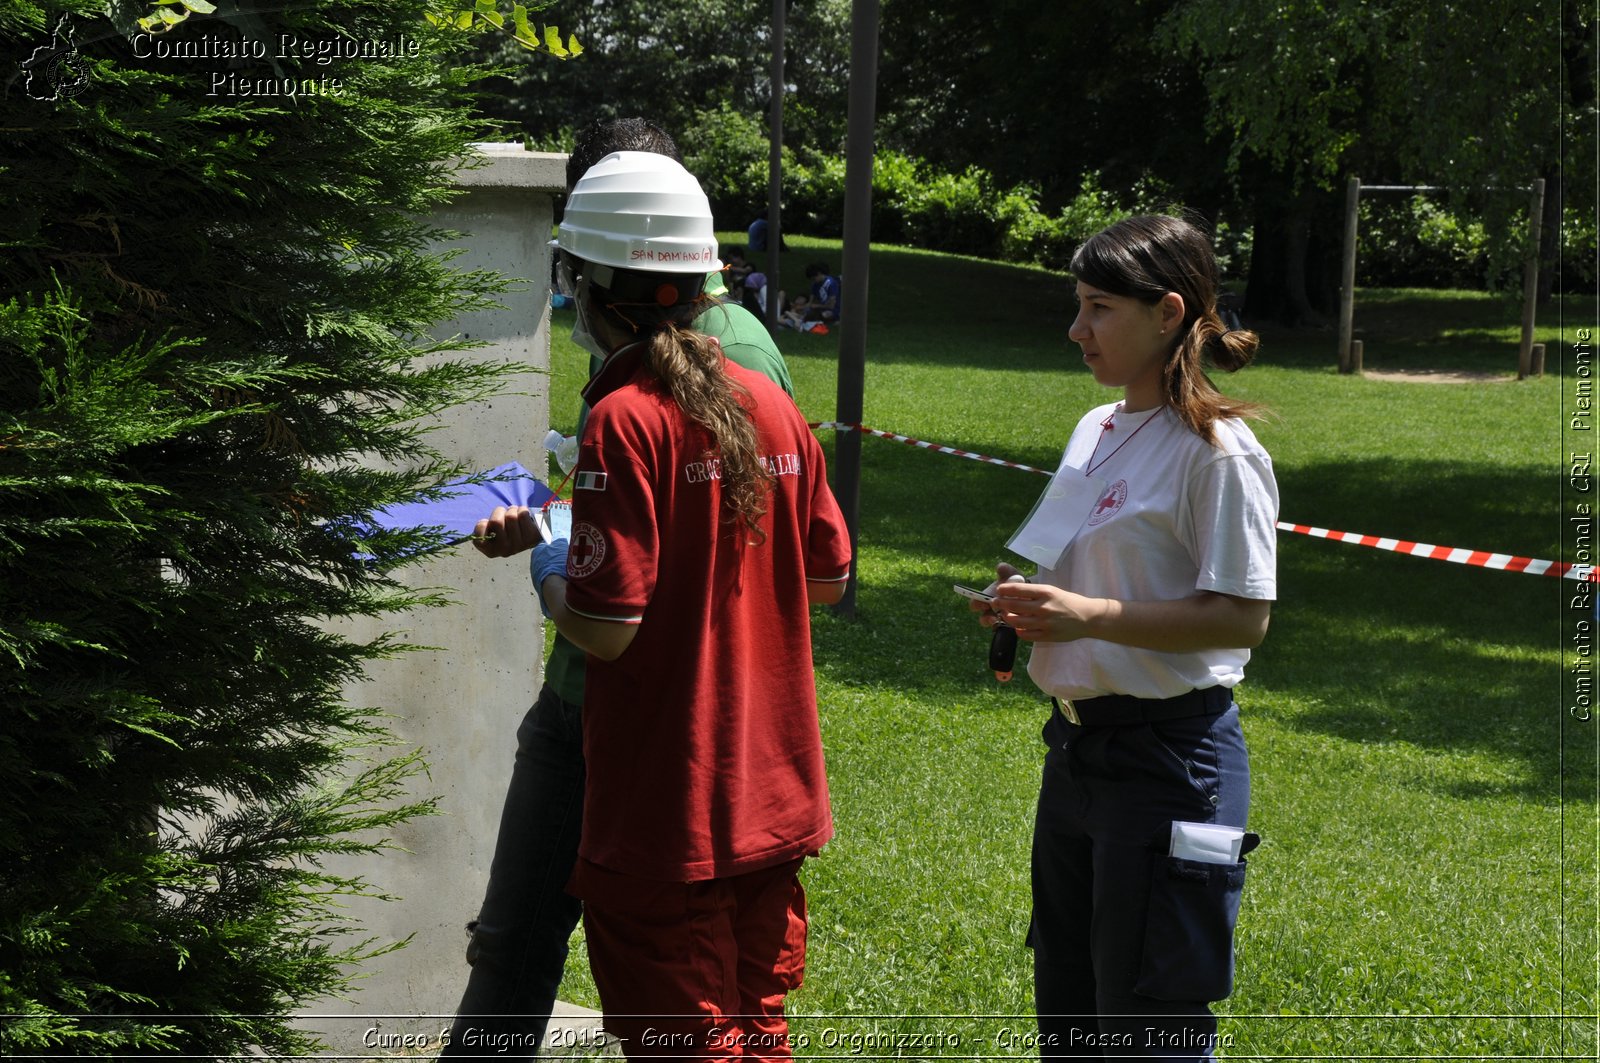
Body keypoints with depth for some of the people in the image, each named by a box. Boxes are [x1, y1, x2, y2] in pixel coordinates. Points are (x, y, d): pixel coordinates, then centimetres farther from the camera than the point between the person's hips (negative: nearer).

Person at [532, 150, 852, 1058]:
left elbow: (606, 628, -21)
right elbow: (831, 576, 13)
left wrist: (550, 574, -1)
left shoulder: (627, 419, -17)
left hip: (664, 816, -7)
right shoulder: (771, 405, 3)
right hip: (773, 799, 7)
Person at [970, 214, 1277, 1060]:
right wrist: (1029, 604, 3)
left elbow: (1242, 616, -19)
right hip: (1079, 742, 9)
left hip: (1168, 757, -9)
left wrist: (1093, 616, -24)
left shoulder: (1217, 452, -15)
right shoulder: (1095, 430, 12)